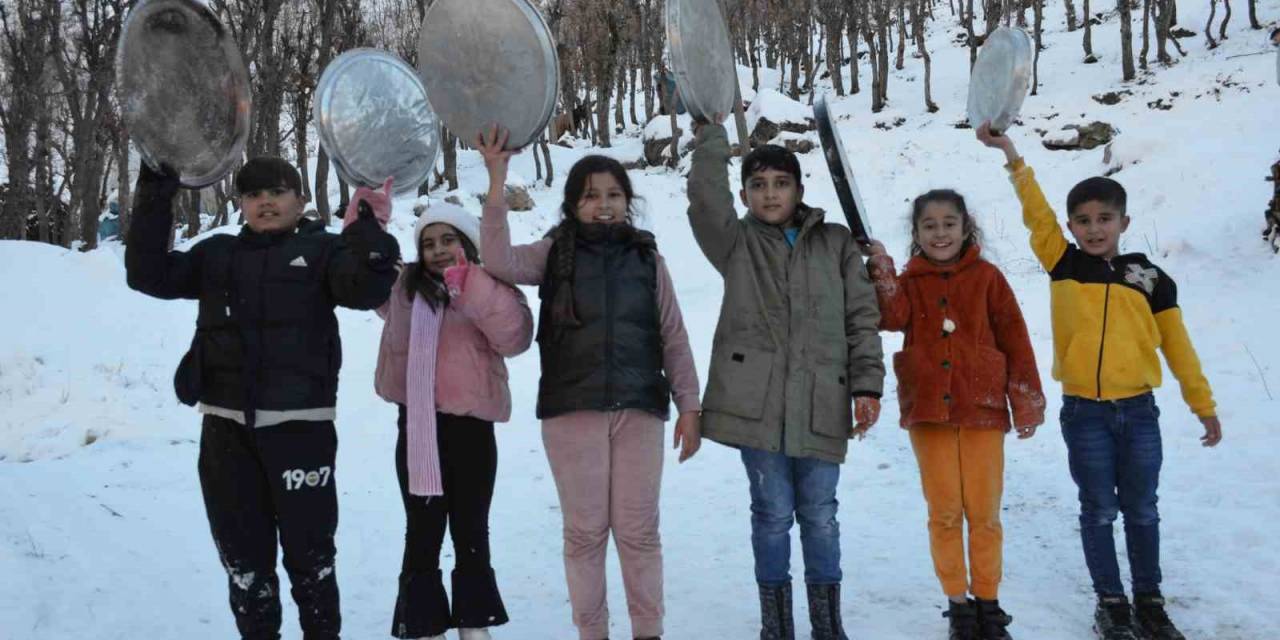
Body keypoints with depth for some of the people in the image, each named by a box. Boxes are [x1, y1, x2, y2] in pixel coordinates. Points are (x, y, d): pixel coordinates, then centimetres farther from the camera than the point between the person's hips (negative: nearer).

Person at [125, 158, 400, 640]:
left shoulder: (321, 249, 5)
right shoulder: (217, 254, 17)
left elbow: (365, 289, -13)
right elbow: (149, 275, 9)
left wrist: (370, 224, -28)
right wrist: (155, 201, 0)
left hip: (299, 424, -4)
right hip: (227, 426, 4)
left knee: (309, 551, 3)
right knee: (242, 554, 12)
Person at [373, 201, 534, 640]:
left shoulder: (493, 291, 1)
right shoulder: (404, 286, 8)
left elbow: (516, 337, -15)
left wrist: (471, 285, -17)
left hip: (471, 425, -1)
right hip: (418, 424, 1)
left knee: (471, 532, 10)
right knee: (423, 533, 7)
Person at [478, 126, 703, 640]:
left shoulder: (647, 258, 9)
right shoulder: (555, 254, 5)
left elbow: (674, 339, 9)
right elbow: (500, 261, -14)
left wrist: (688, 408, 3)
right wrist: (497, 179, -17)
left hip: (639, 410, 1)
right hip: (571, 411, 0)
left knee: (638, 529, 3)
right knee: (584, 530, 5)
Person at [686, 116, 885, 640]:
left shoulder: (836, 243, 13)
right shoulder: (736, 242, 10)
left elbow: (862, 320, 9)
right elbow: (704, 193, -9)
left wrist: (866, 386, 1)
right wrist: (714, 128, -5)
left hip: (819, 403, 1)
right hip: (755, 398, -1)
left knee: (819, 514, 7)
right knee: (773, 511, 2)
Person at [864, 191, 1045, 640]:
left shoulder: (986, 277, 3)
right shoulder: (909, 281, 7)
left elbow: (1015, 339, 2)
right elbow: (892, 318, -14)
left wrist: (1027, 400, -2)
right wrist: (881, 273, -26)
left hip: (982, 408, -1)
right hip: (928, 410, 1)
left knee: (984, 513, 5)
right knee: (944, 513, 6)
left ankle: (988, 602, 18)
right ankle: (958, 603, 18)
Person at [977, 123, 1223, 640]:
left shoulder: (1151, 279, 4)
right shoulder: (1064, 265, 3)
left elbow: (1177, 346, 7)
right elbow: (1037, 215, -5)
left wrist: (1203, 405, 9)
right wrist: (1013, 158, -11)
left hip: (1138, 410, 1)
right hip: (1083, 411, -1)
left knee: (1141, 510, 11)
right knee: (1098, 511, 7)